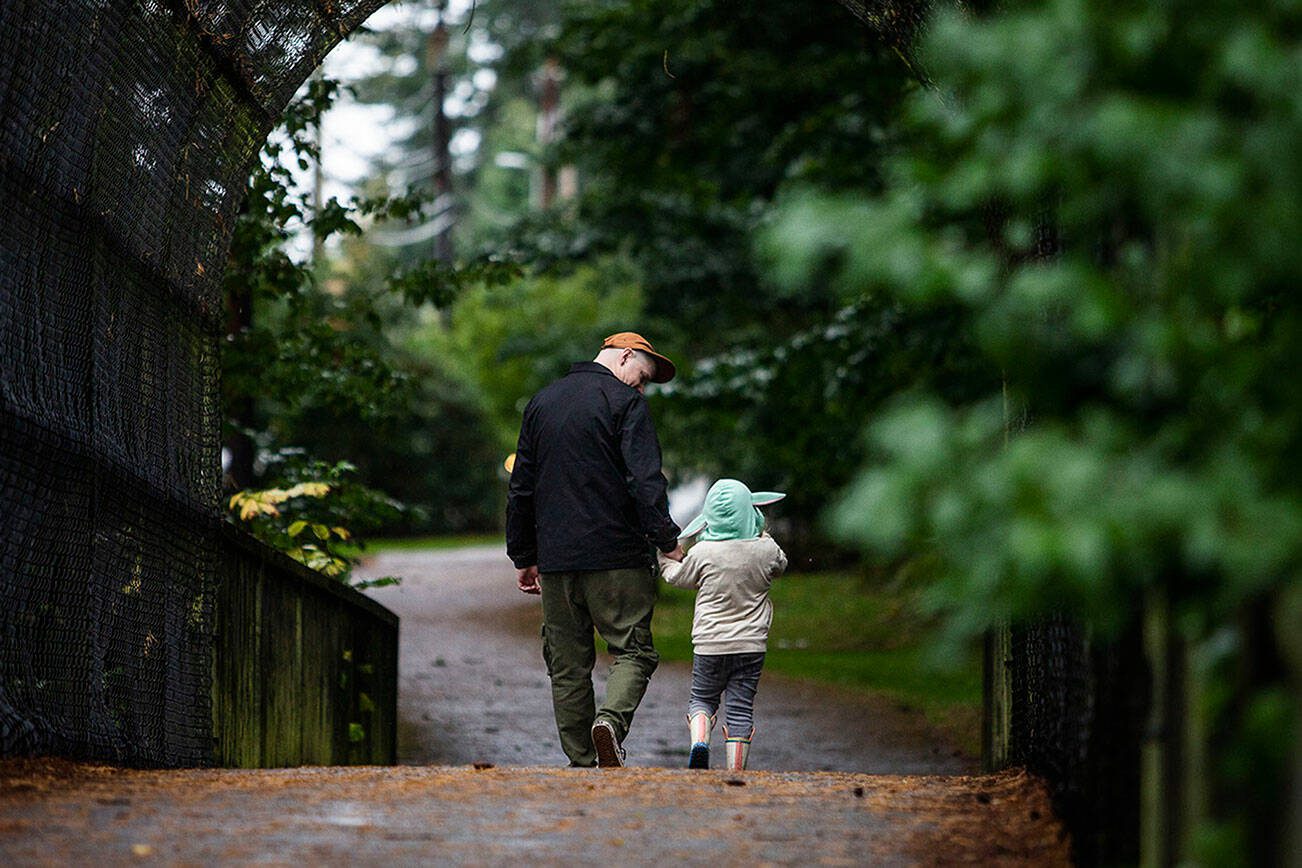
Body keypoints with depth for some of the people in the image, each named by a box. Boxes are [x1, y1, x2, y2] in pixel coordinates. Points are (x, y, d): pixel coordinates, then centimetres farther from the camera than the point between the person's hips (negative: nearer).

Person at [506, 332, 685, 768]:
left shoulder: (541, 403, 17)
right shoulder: (624, 402, -3)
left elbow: (521, 488, 20)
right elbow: (645, 480, -14)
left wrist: (524, 556, 24)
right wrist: (666, 539, -12)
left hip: (556, 557, 5)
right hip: (616, 557, -5)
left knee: (567, 665, 8)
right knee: (634, 650, 0)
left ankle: (581, 763, 5)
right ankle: (612, 718, -26)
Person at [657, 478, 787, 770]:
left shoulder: (702, 553, -9)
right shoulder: (765, 550, -6)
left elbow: (678, 577, 10)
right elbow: (779, 566, 19)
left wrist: (666, 562, 31)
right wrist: (763, 536, 32)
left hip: (709, 645, -1)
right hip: (751, 645, 1)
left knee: (702, 698, 16)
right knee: (741, 707, 6)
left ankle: (699, 740, -12)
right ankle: (735, 771, 2)